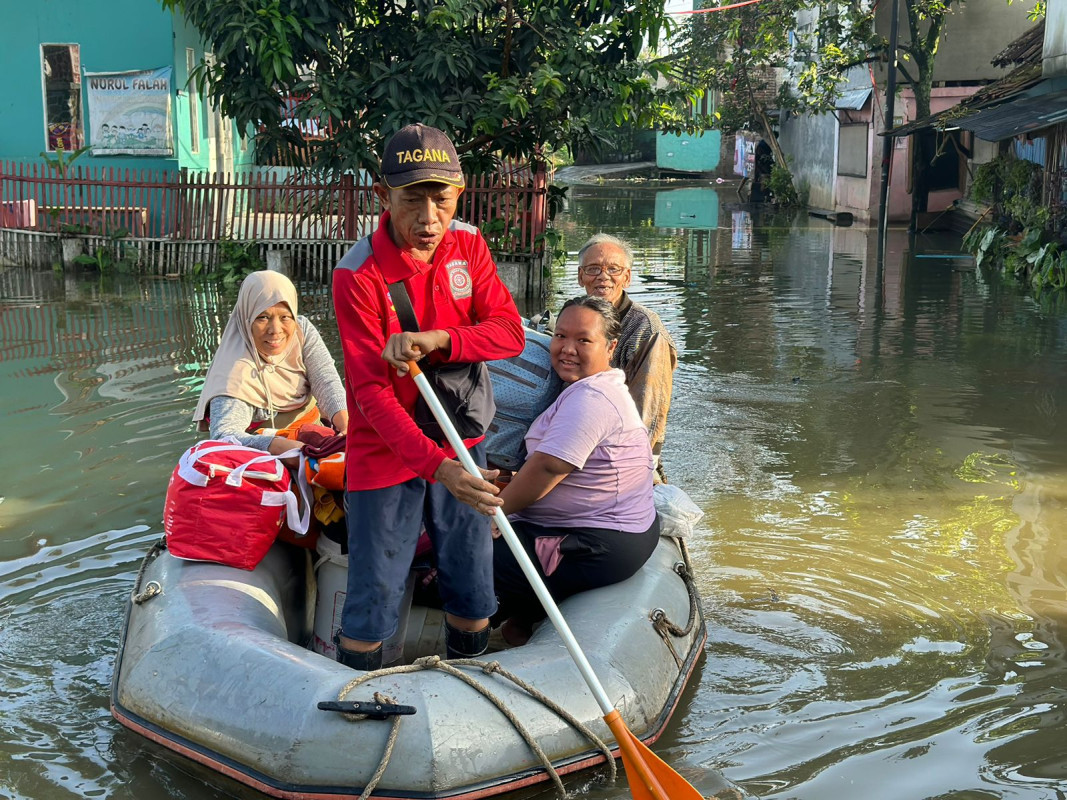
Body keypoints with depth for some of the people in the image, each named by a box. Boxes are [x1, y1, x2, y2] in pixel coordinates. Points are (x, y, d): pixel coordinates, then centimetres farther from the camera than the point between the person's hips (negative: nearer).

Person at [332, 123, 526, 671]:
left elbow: (509, 333, -10)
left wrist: (434, 339, -28)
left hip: (461, 444, 5)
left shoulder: (468, 245, -3)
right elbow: (373, 394, -23)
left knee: (472, 595, 15)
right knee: (371, 604, 2)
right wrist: (438, 467, -34)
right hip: (386, 453, -4)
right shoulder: (358, 274, -19)